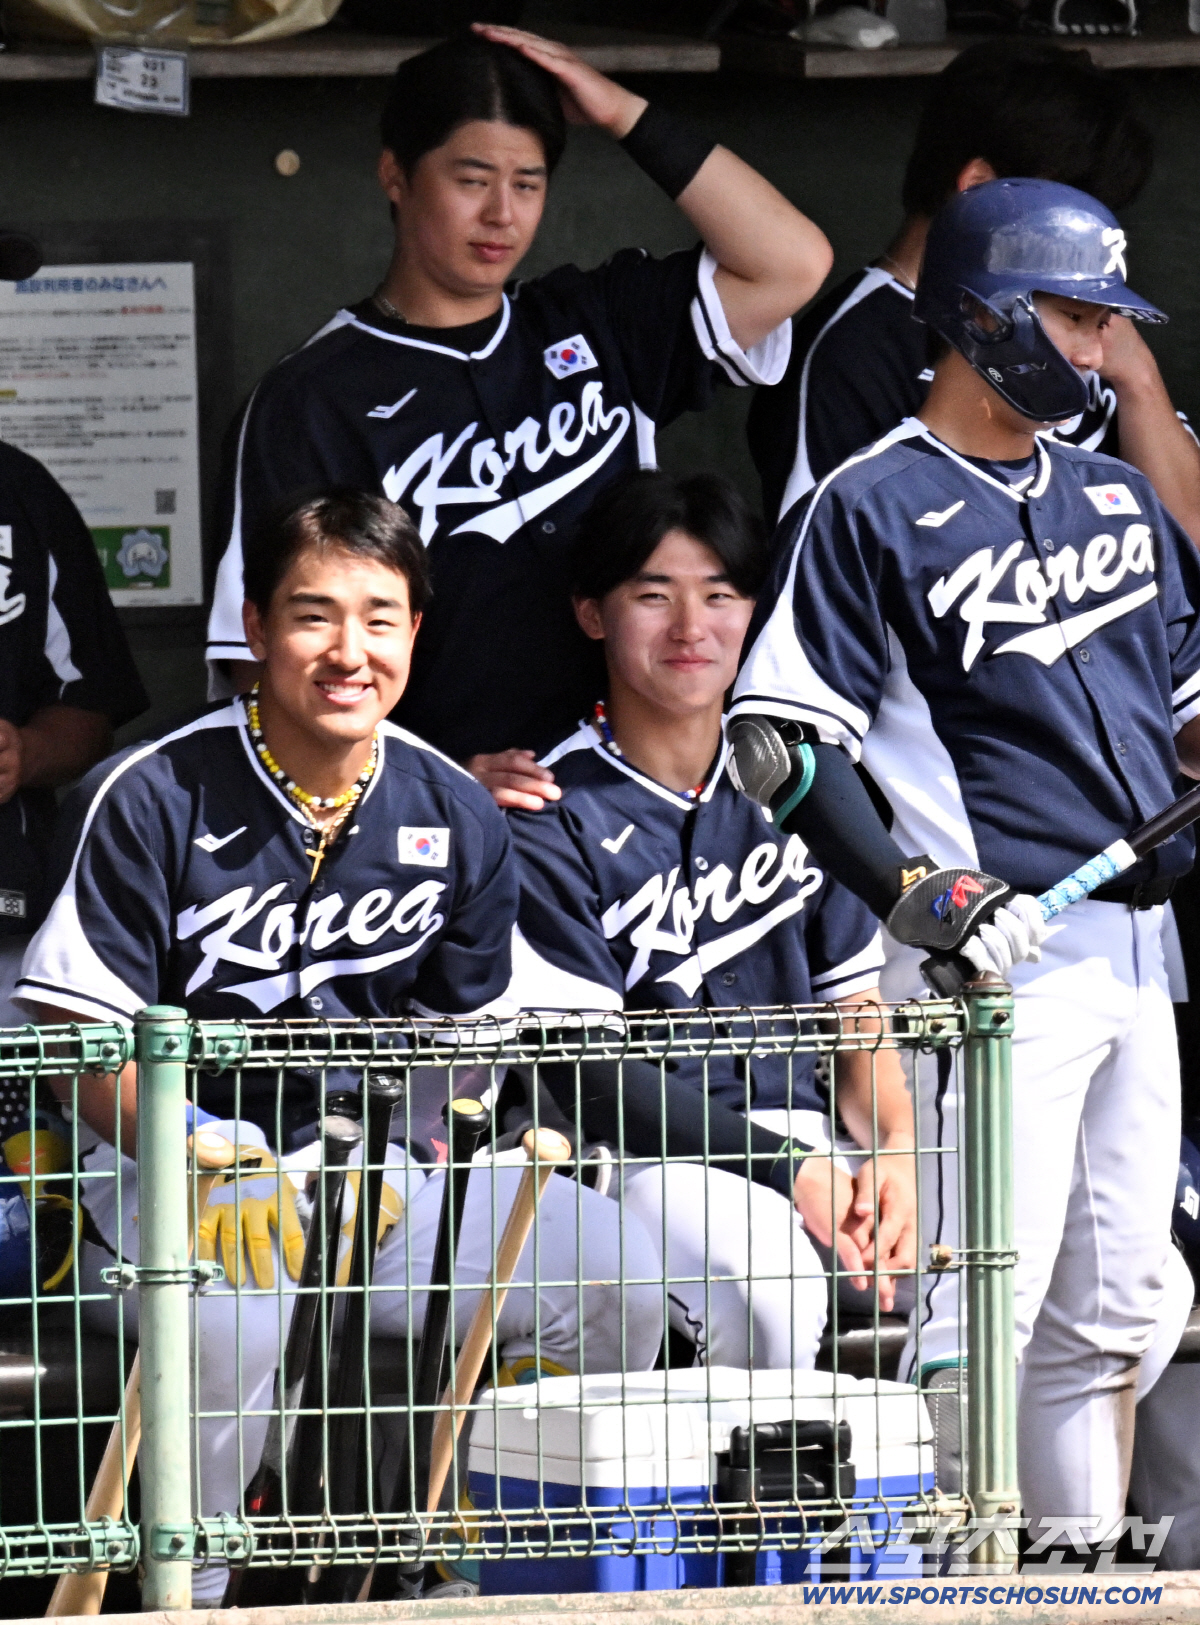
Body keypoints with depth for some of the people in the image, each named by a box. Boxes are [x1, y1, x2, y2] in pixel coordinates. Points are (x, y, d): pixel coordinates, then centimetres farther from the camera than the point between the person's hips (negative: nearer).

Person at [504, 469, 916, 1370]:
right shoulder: (555, 817, -3)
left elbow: (853, 1007, 14)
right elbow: (580, 1067, -8)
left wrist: (896, 1149, -9)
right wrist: (786, 1172, -17)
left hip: (806, 1139, 4)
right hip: (645, 1152, -4)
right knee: (770, 1289, -39)